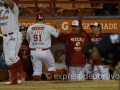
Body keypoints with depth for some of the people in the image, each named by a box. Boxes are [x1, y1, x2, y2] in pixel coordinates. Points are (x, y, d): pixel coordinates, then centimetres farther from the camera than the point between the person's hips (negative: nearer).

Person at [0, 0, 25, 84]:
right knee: (8, 58, 6)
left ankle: (22, 74, -3)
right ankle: (14, 78, 11)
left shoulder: (13, 7, -9)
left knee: (12, 55, -19)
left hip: (14, 35, -7)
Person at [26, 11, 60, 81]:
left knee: (37, 70, 8)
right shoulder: (48, 28, -8)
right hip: (45, 51, -2)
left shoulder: (30, 28, 1)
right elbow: (57, 34, 6)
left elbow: (28, 39, 15)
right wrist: (57, 26, 24)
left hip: (34, 51, 2)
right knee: (51, 67, 17)